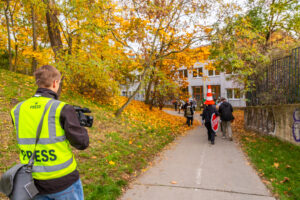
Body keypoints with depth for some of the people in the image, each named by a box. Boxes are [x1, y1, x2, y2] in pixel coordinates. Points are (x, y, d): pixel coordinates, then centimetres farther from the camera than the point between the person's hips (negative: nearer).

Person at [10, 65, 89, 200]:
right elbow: (82, 143, -13)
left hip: (34, 183, 5)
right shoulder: (62, 109, -18)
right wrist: (80, 126, 6)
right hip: (63, 181, -4)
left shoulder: (18, 110, -1)